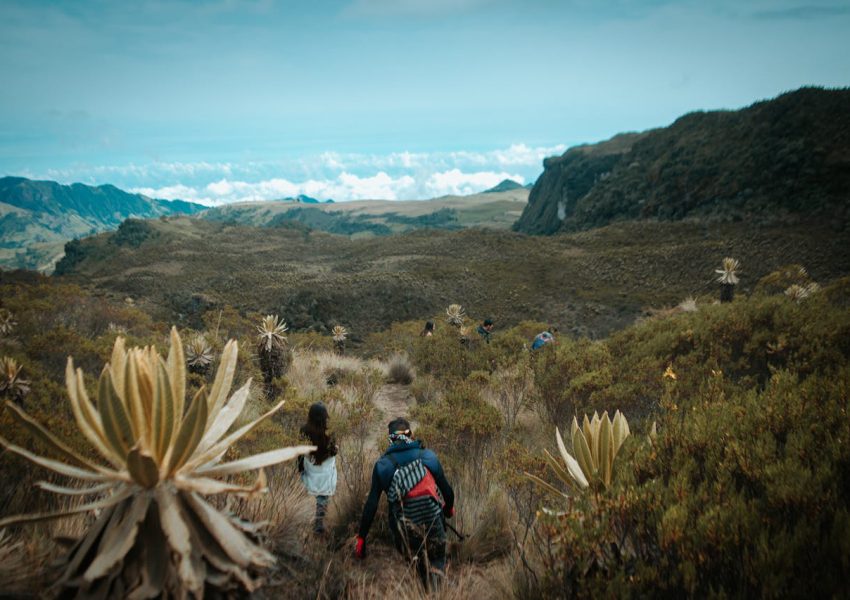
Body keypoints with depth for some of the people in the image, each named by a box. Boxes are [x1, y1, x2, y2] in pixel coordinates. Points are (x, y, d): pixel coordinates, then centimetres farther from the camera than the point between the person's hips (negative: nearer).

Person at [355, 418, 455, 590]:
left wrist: (361, 537, 5)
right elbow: (446, 490, 6)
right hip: (433, 521, 0)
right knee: (437, 561, 19)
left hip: (405, 527, 0)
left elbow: (371, 504, -1)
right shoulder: (428, 456, 1)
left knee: (419, 564, 23)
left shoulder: (382, 465, 0)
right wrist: (449, 508, 27)